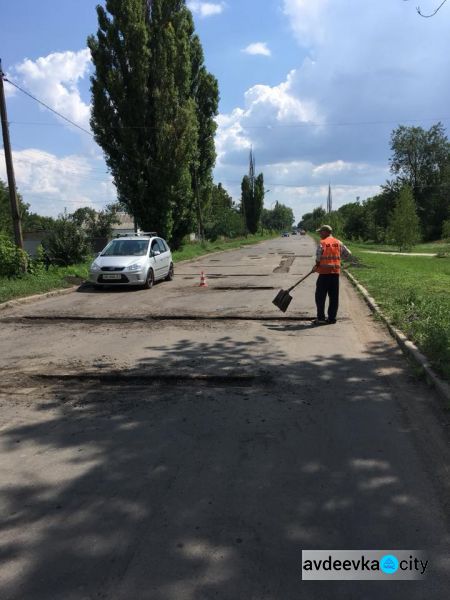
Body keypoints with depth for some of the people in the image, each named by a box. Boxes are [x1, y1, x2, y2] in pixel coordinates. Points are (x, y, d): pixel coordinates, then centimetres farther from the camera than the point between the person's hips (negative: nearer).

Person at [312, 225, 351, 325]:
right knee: (334, 297, 9)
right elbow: (348, 254, 10)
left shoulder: (322, 243, -7)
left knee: (320, 296, 2)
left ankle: (321, 318, 0)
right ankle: (332, 318, 11)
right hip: (335, 272, 5)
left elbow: (318, 257, -15)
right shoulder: (338, 243, 8)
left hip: (324, 272, -5)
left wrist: (317, 266, 3)